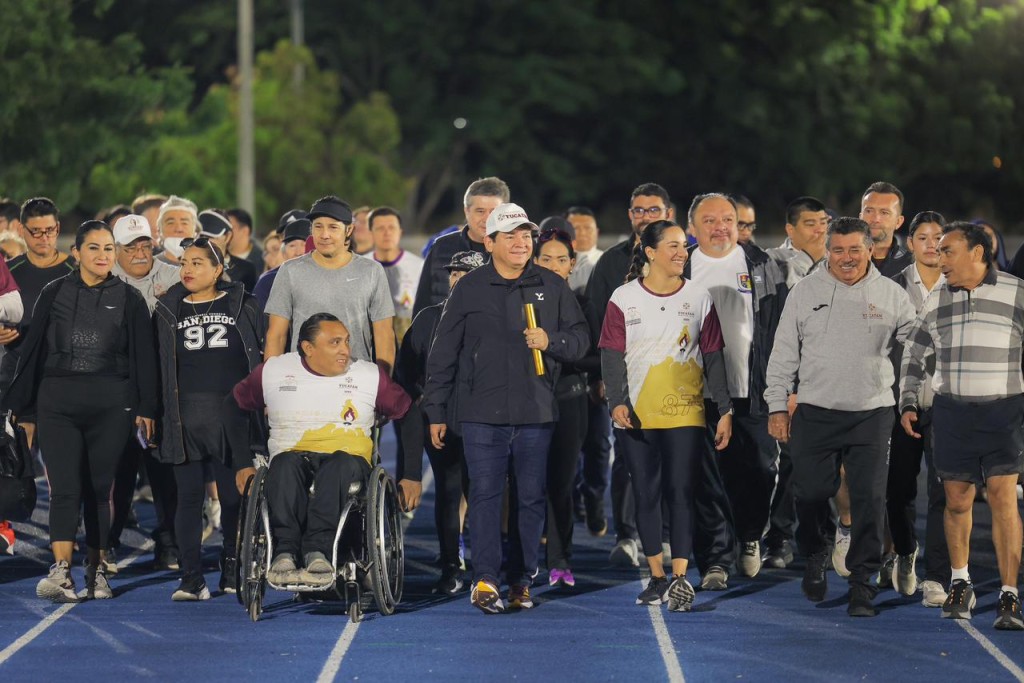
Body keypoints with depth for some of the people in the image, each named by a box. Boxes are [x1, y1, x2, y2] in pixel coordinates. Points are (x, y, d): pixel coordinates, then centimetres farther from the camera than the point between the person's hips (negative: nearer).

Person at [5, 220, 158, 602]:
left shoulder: (129, 299, 7)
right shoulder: (54, 294, 8)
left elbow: (143, 356, 6)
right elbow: (33, 352, 10)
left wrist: (146, 408, -1)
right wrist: (24, 409, 8)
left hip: (111, 407, 0)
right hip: (58, 405, 0)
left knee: (99, 488, 4)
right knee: (65, 488, -10)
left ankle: (96, 570, 14)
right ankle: (61, 572, -20)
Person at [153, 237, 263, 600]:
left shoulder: (243, 306, 7)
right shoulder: (169, 310, 11)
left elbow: (263, 355, 8)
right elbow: (157, 364, 11)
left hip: (233, 414, -1)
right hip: (185, 416, 1)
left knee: (234, 495, 1)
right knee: (188, 495, -2)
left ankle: (233, 571, 12)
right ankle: (191, 579, -1)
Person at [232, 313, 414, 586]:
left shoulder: (370, 376, 10)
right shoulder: (274, 372, 10)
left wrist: (411, 476, 8)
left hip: (349, 462, 0)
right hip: (293, 457, 0)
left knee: (341, 464, -38)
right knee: (286, 464, -37)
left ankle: (317, 550, -51)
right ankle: (284, 551, -50)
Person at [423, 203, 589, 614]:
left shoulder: (553, 288, 9)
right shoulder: (469, 290, 5)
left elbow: (580, 339, 11)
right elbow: (443, 353, 8)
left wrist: (551, 342, -10)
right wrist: (436, 410, 6)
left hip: (536, 413, 2)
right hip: (481, 411, -2)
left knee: (531, 496, 4)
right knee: (485, 493, -8)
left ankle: (522, 579, 12)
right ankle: (485, 580, -10)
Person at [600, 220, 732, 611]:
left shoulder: (698, 298, 6)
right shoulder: (624, 299, 3)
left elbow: (713, 358, 9)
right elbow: (612, 356, 0)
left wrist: (725, 410, 5)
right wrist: (617, 402, -14)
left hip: (685, 413, -1)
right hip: (637, 415, 1)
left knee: (681, 492, -10)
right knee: (646, 495, 5)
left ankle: (680, 579, -12)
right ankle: (657, 577, 14)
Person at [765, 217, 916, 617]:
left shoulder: (891, 295, 4)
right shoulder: (806, 292, 5)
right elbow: (784, 354, 8)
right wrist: (777, 406, 4)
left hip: (872, 415, -1)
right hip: (814, 414, 1)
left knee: (869, 499, -6)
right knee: (811, 494, 3)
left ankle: (862, 583, 2)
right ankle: (815, 556, 32)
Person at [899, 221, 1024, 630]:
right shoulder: (936, 301, 10)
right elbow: (914, 354, 20)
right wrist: (907, 404, 11)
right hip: (951, 412, 4)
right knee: (957, 501, 6)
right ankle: (959, 585, 24)